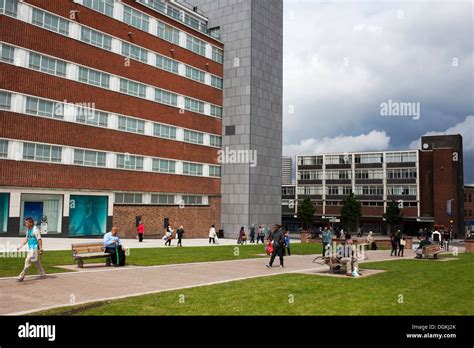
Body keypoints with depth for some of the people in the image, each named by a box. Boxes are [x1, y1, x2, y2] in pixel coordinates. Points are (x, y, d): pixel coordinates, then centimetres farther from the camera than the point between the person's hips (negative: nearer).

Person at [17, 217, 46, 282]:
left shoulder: (35, 230, -15)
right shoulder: (28, 230, 13)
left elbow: (39, 240, -18)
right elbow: (26, 239, 22)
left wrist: (41, 249, -22)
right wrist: (20, 246, 16)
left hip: (35, 249, -9)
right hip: (30, 248, 9)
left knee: (28, 261, -11)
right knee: (37, 262, 14)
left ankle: (21, 276, -8)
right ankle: (43, 275, 22)